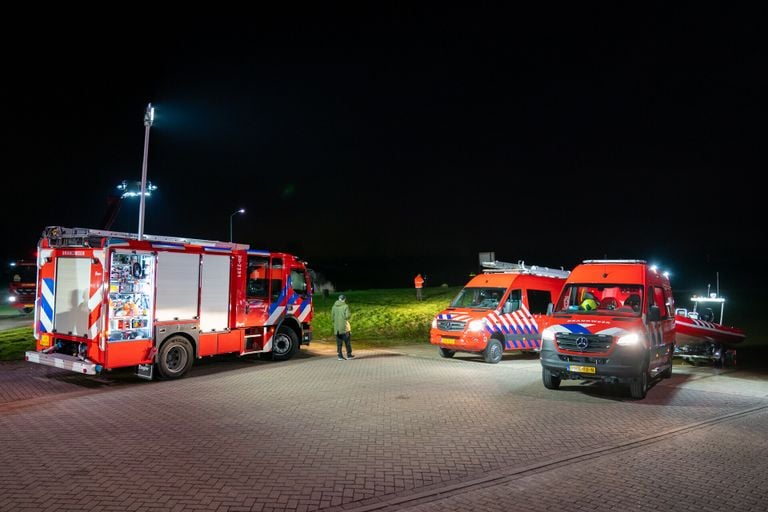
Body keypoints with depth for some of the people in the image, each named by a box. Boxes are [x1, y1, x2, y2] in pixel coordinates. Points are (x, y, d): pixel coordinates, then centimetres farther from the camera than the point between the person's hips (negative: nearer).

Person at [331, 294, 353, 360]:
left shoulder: (334, 307, 4)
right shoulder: (345, 306, -8)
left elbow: (332, 317, 5)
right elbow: (347, 316, -15)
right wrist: (350, 314, 7)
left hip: (337, 328, 4)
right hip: (345, 327, -4)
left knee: (339, 342, 7)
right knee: (347, 341, 7)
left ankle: (340, 356, 7)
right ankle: (349, 355, 12)